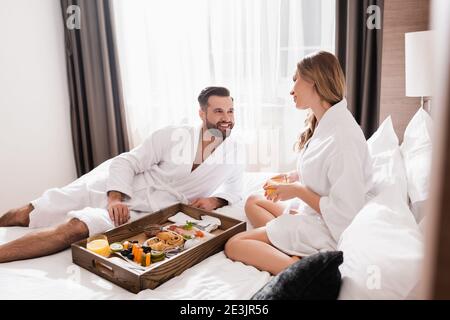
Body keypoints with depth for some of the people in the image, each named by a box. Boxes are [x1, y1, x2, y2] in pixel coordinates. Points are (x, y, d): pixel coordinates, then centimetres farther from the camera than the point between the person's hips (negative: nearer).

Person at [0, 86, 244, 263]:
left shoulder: (234, 150, 1)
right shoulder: (172, 136, -7)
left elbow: (233, 187, 9)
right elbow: (125, 162, -7)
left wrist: (214, 200, -14)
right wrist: (115, 199, -23)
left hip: (146, 212, -1)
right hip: (113, 189, 1)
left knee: (75, 227, -26)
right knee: (24, 215, 0)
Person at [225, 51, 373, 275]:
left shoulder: (342, 137, -27)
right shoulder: (323, 124, 4)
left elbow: (344, 213, -27)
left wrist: (297, 190, -17)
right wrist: (292, 177, 3)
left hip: (327, 231, -10)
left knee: (233, 245, -7)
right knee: (253, 202, 18)